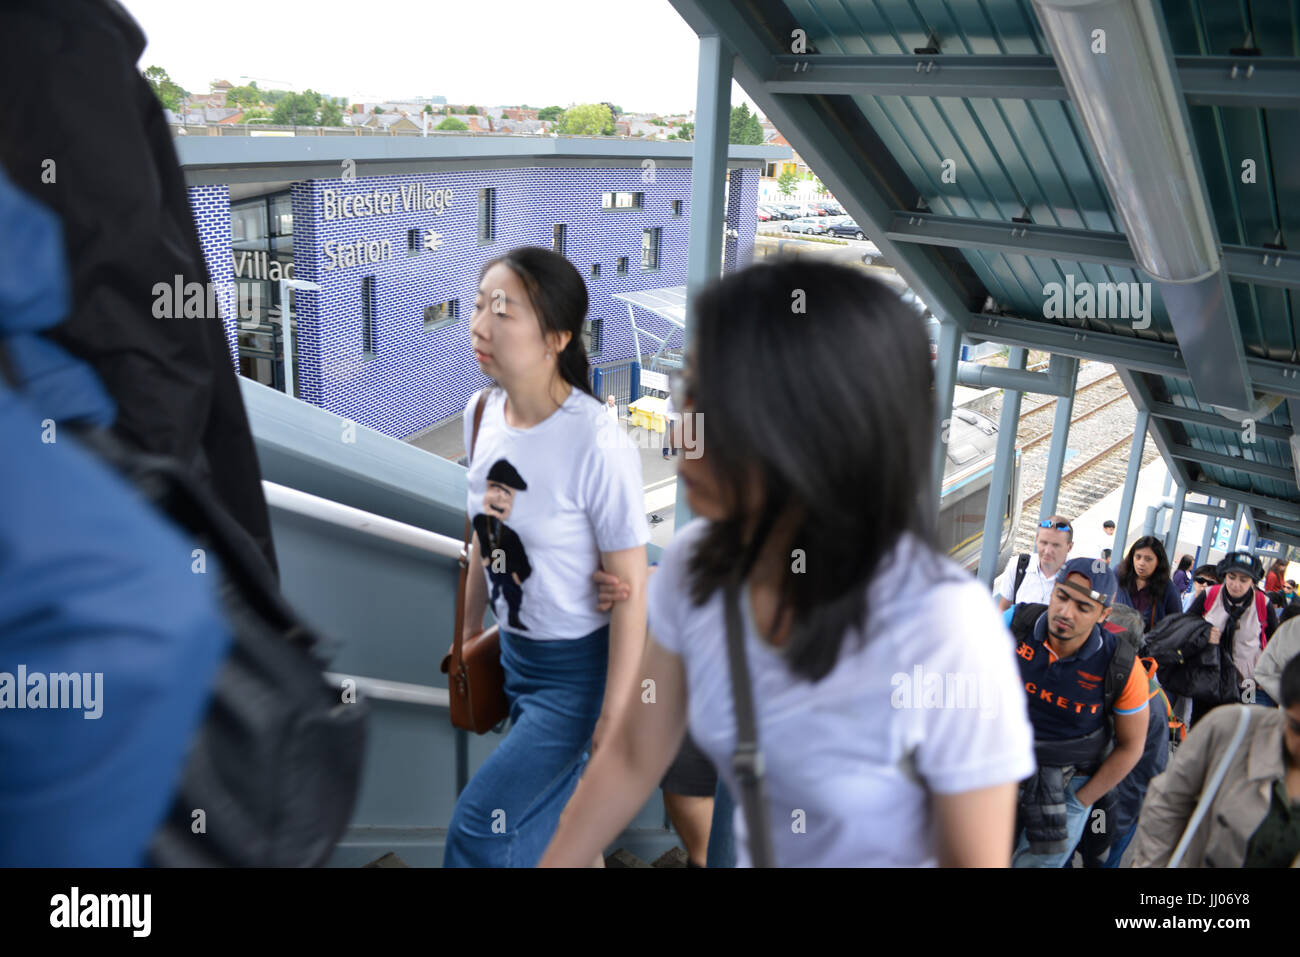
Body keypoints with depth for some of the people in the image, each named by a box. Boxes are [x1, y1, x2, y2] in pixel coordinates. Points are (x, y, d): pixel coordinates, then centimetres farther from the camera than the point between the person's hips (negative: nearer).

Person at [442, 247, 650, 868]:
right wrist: (470, 631, 16)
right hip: (515, 651, 7)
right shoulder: (482, 410, -5)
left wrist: (614, 713, -14)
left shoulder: (598, 445, -26)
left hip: (581, 662, -6)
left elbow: (631, 588, -19)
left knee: (478, 827, -4)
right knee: (553, 822, 19)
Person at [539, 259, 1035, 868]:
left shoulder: (940, 628, -33)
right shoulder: (694, 565, -17)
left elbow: (977, 858, -21)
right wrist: (551, 862, -2)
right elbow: (631, 759, -5)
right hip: (754, 851, 5)